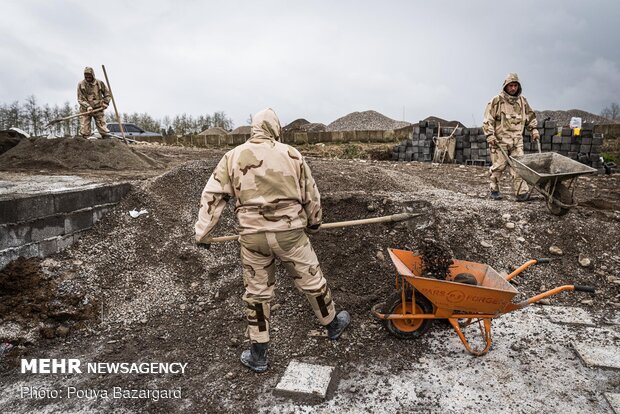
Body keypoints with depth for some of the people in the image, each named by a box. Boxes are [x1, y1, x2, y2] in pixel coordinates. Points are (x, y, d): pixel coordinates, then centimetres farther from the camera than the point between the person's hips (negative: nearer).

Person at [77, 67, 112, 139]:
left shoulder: (99, 83, 2)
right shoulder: (81, 84, 0)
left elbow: (108, 94, 12)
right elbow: (80, 99, -3)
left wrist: (105, 103, -4)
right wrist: (87, 106, -19)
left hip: (98, 109, 0)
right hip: (85, 110, 0)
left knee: (104, 130, -5)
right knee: (84, 131, -3)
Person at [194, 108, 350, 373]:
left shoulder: (233, 156, 4)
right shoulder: (291, 154, 2)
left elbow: (212, 196, 1)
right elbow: (311, 194, 9)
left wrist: (202, 232, 8)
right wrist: (314, 223, 25)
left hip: (252, 235, 1)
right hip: (290, 231, 0)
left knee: (257, 292, 15)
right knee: (312, 281, 19)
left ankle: (258, 356, 26)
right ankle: (333, 324, 42)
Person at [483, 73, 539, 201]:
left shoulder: (522, 101, 13)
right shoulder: (496, 101, -2)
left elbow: (530, 116, 26)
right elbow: (488, 120, -4)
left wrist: (534, 129, 16)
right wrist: (490, 135, -13)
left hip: (517, 141, 4)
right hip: (500, 141, -3)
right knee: (498, 166, 1)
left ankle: (522, 192, -2)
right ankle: (494, 190, 16)